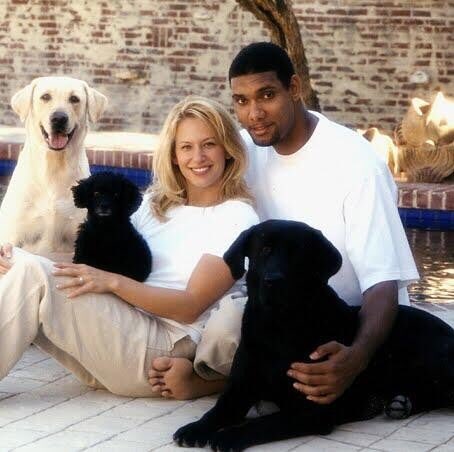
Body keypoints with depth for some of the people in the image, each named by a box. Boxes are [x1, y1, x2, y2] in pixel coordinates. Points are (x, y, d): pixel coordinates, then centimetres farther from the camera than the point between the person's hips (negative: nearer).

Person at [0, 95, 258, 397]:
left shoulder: (237, 217, -1)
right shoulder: (155, 203, 19)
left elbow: (191, 307, -8)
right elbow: (107, 262, 12)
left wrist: (112, 282, -20)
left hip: (164, 347, -6)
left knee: (32, 271, -22)